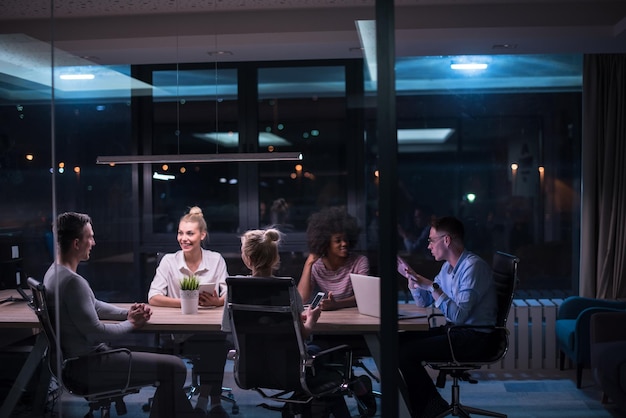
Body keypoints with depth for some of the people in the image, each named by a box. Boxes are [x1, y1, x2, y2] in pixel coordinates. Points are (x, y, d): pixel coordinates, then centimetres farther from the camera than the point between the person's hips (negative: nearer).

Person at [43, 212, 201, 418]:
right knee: (174, 368, -12)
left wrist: (127, 313, 2)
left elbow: (93, 306, 17)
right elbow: (95, 332, -25)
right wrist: (131, 324, -9)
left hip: (78, 357, 11)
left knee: (168, 364, 17)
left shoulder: (55, 271, 8)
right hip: (89, 365, -11)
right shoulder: (73, 281, -25)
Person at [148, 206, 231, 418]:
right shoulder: (169, 260, 1)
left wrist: (216, 302, -24)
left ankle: (206, 398, -12)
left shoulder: (216, 260, 5)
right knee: (213, 346, -31)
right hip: (178, 334, -2)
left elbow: (228, 297, 0)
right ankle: (213, 400, -12)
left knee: (220, 343, -32)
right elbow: (153, 298, -8)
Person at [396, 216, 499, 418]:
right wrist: (411, 278, 6)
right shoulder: (448, 267, 10)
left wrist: (433, 287, -28)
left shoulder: (473, 266, -19)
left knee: (407, 353, -18)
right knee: (399, 341, 3)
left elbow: (458, 315, -27)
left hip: (475, 336, -10)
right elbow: (424, 301, 21)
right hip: (453, 329, 10)